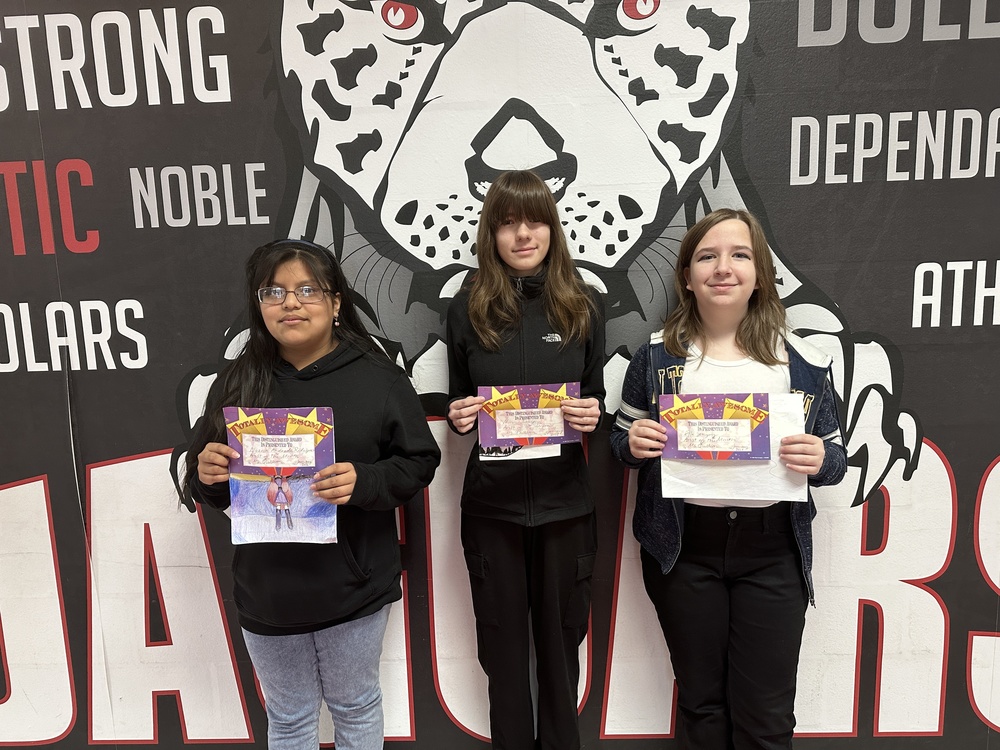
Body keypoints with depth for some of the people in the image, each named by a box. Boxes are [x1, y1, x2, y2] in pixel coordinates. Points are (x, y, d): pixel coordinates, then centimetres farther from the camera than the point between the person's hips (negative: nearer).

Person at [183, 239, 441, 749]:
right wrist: (206, 473, -15)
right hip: (267, 587, 2)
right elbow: (203, 486, 8)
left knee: (355, 707, 20)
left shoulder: (380, 379, -8)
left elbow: (419, 463, -7)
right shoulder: (236, 383, 0)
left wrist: (363, 481, -24)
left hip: (353, 583, -2)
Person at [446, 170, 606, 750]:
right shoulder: (468, 308, 0)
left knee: (561, 637, 14)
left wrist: (592, 416, -15)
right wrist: (458, 417, -13)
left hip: (564, 500, 0)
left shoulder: (584, 305, 0)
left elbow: (597, 399, 6)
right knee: (503, 640, 13)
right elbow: (457, 402, 8)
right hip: (491, 501, 0)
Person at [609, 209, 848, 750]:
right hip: (684, 548, 0)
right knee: (700, 702, 14)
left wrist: (820, 461, -15)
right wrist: (633, 443, -14)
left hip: (772, 552, 0)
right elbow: (621, 441, 9)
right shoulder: (657, 355, 1)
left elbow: (835, 457, 7)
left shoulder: (804, 362, 1)